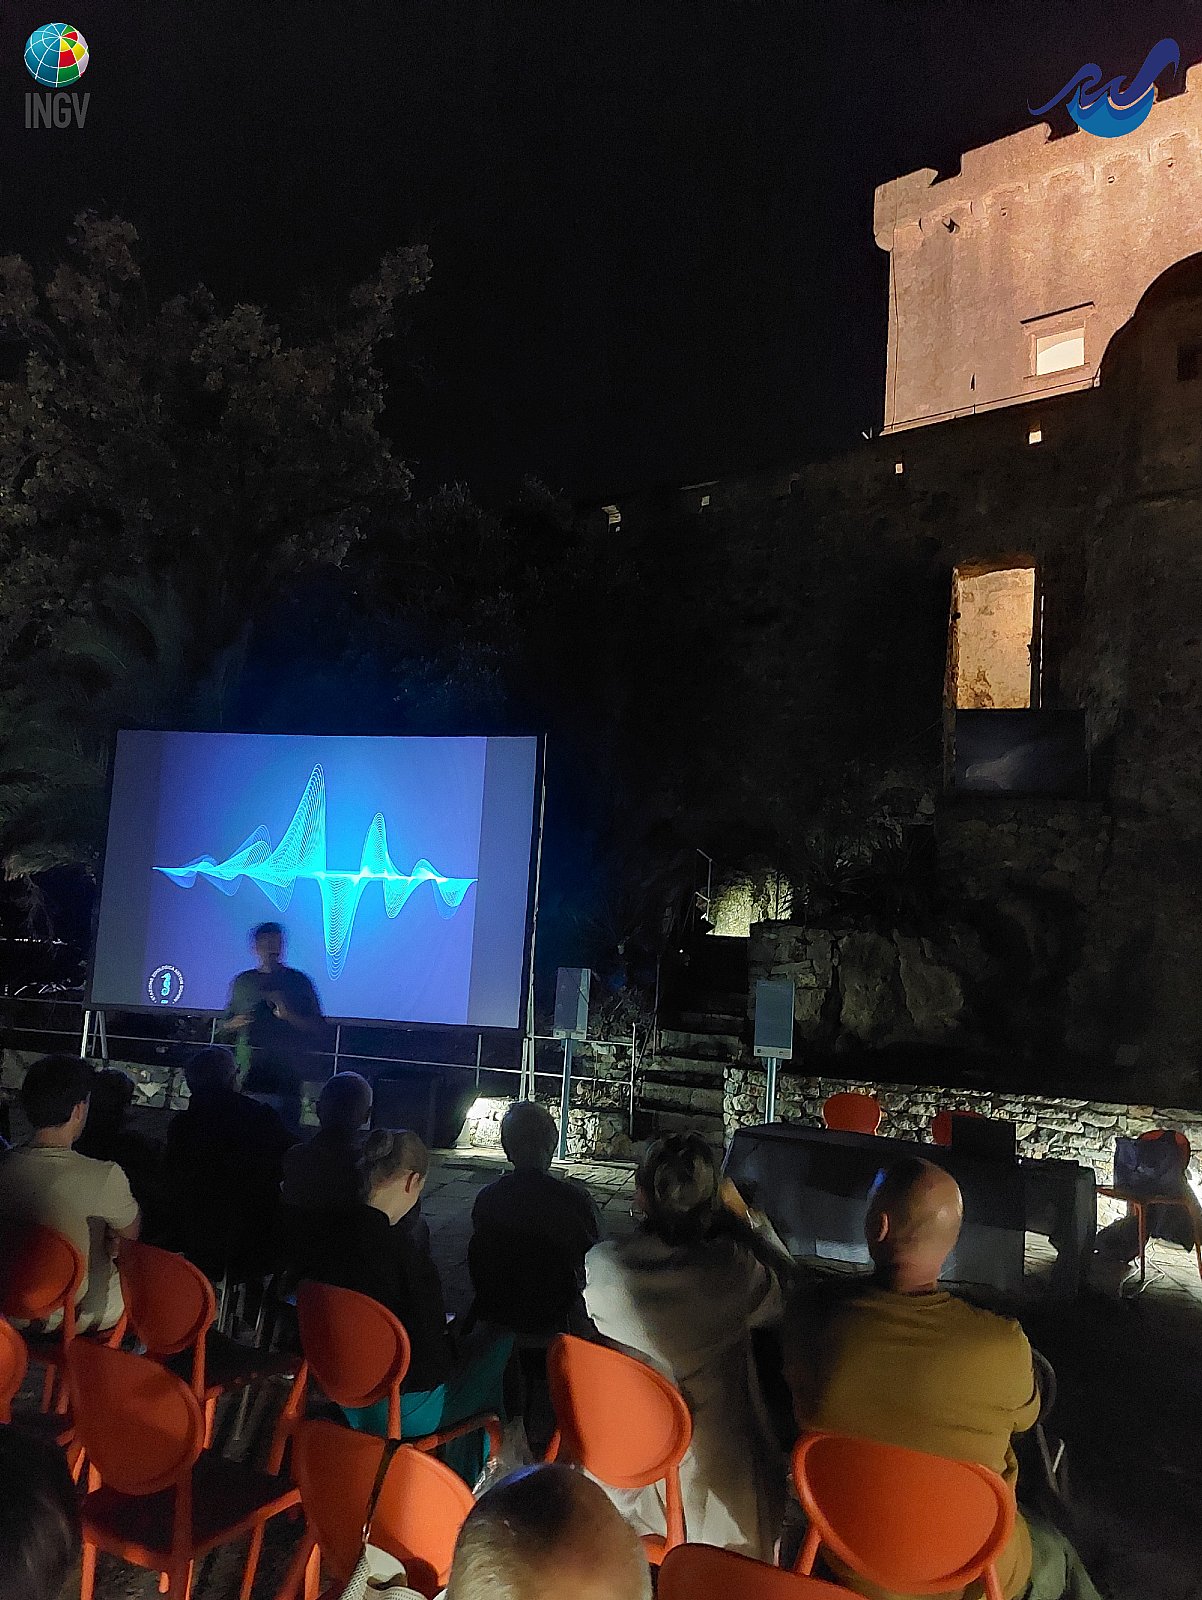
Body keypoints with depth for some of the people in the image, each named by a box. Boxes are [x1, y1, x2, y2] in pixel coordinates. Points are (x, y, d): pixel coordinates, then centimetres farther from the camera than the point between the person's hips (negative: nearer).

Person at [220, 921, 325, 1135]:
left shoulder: (298, 981, 4)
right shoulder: (242, 982, 14)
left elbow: (318, 1028, 1)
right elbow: (224, 1025, 21)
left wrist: (287, 1015, -14)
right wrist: (235, 1023, -1)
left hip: (285, 1076, -3)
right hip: (247, 1075, 3)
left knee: (285, 1132, -8)